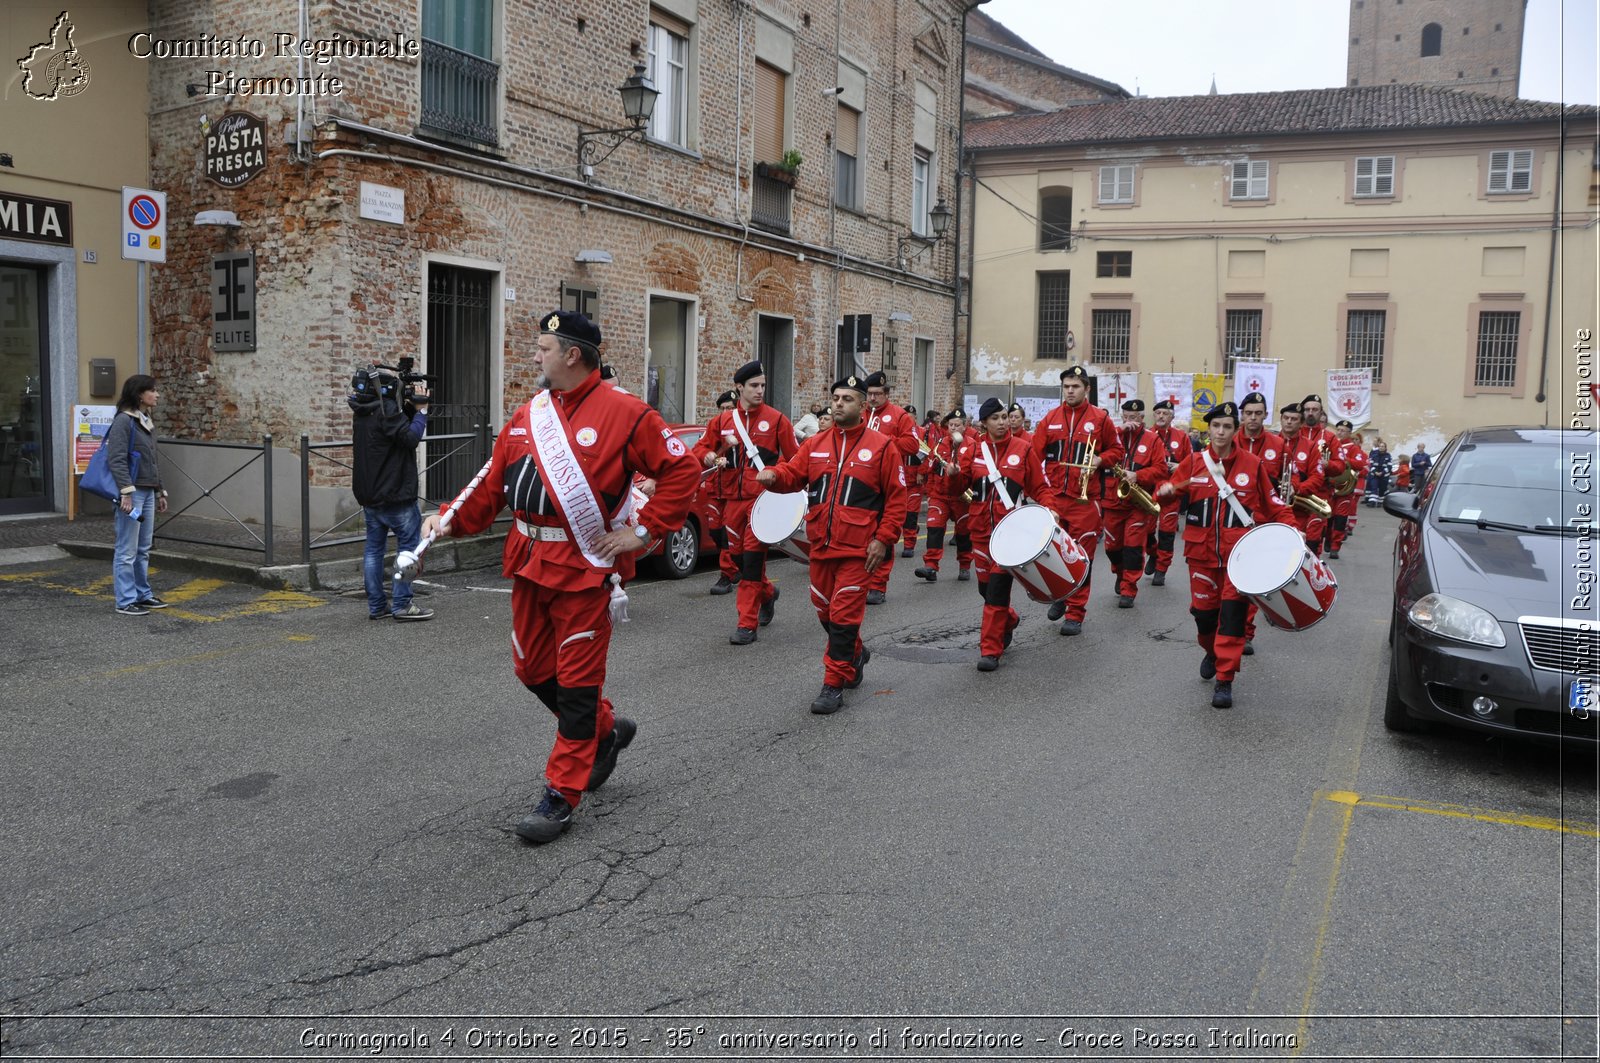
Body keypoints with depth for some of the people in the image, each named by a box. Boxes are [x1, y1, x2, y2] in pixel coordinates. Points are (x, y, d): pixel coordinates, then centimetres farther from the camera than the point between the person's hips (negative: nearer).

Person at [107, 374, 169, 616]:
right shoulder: (123, 421, -11)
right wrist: (126, 492, -22)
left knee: (143, 549, 14)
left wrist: (160, 492, 21)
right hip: (132, 492, -9)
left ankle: (143, 594, 23)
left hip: (148, 492, 9)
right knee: (127, 550, -3)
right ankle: (126, 601, 2)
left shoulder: (146, 421, 16)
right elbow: (117, 460, -17)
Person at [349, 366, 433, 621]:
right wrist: (421, 410, -9)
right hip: (394, 494, -9)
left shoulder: (363, 411, 12)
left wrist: (410, 409, 6)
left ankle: (376, 606, 12)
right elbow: (411, 437, -19)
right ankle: (402, 605, -2)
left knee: (374, 547, 9)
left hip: (369, 494, 9)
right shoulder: (387, 409, -15)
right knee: (409, 544, -1)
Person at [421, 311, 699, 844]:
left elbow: (682, 469, -10)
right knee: (534, 669, 15)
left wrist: (644, 530, -13)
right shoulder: (527, 415, 9)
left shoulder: (622, 413, -10)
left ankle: (561, 796, 10)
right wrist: (449, 519, -2)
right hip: (529, 562, 7)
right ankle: (608, 729, 38)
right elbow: (493, 484, 11)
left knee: (576, 681, 0)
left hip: (585, 567, -7)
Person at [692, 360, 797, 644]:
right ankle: (767, 593, 39)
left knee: (753, 557, -9)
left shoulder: (775, 419, -1)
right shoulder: (723, 420, 8)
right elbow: (700, 449, 14)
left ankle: (748, 624, -4)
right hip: (734, 498, 4)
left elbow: (796, 458, 2)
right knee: (737, 555, 11)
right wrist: (712, 459, -7)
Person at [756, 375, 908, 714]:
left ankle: (834, 684, 3)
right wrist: (773, 475, -17)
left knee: (844, 615, -5)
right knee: (825, 610, 15)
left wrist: (883, 539, -9)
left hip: (857, 549, -5)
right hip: (820, 545, 5)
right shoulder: (817, 444, 10)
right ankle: (855, 654, 41)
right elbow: (793, 473, 6)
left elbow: (897, 497, -3)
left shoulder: (881, 446, -2)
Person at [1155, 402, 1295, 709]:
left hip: (1239, 553, -2)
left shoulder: (1251, 464, 0)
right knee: (1203, 610, 9)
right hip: (1202, 551, 2)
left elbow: (1272, 503, 6)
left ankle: (1224, 680, -2)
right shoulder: (1193, 462, 4)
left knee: (1232, 613, -8)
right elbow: (1168, 491, 2)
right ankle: (1212, 652, 41)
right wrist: (1165, 491, -21)